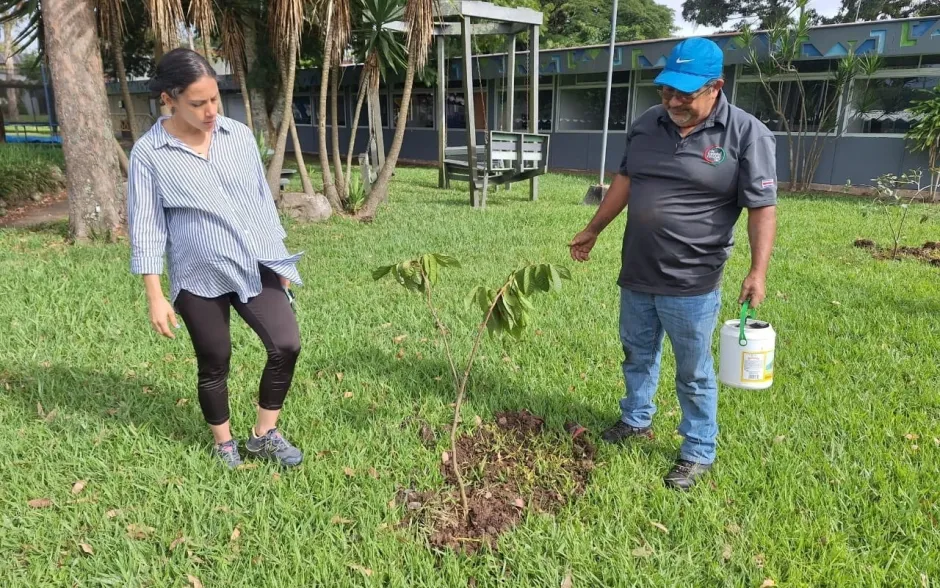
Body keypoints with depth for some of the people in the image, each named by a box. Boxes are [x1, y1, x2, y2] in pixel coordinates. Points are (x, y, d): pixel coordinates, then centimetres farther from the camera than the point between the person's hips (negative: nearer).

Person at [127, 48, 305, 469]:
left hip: (255, 265, 3)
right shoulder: (149, 153, -8)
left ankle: (265, 434, 13)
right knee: (214, 363, 9)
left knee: (286, 344, -8)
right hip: (198, 277, -2)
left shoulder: (239, 135, 1)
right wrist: (155, 297, -9)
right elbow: (146, 227, -6)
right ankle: (224, 443, 33)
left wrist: (280, 258, 12)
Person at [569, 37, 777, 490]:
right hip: (636, 274, 5)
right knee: (637, 355, 21)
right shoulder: (647, 124, 5)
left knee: (693, 372, 8)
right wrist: (593, 230, 19)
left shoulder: (747, 135, -11)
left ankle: (699, 453, 26)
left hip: (691, 284, -5)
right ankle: (636, 420, 43)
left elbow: (762, 209, -12)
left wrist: (758, 271, -21)